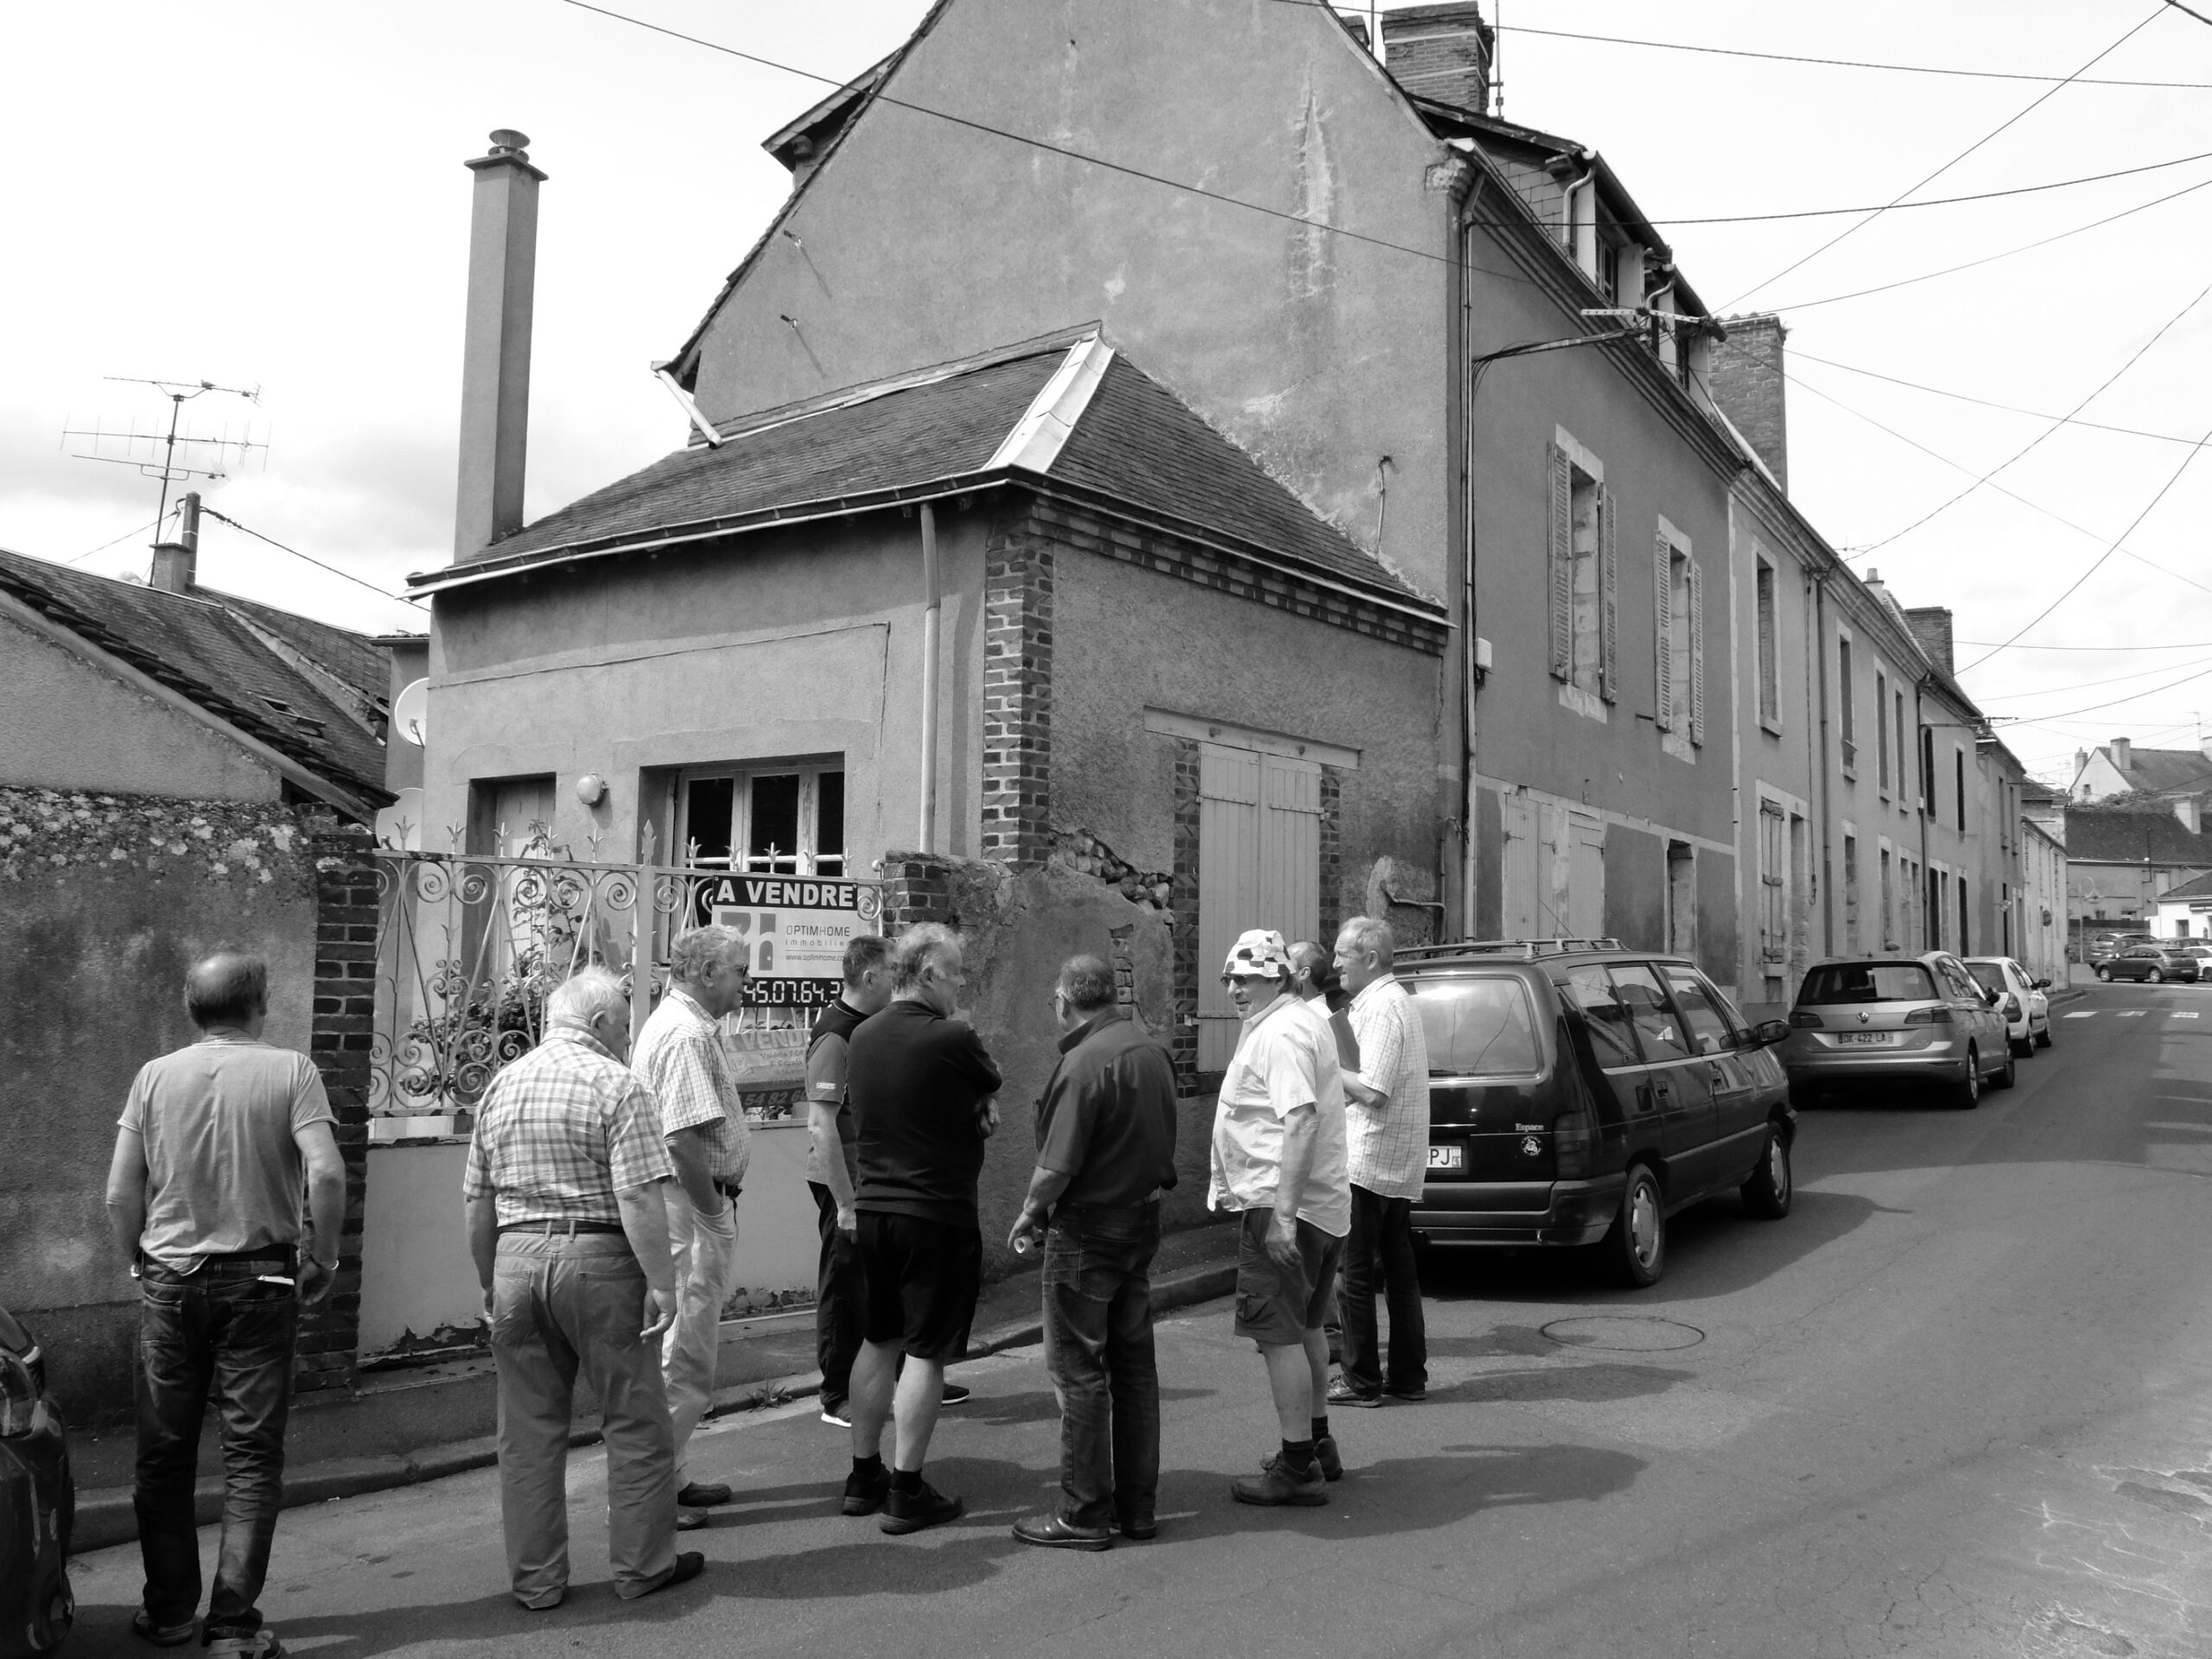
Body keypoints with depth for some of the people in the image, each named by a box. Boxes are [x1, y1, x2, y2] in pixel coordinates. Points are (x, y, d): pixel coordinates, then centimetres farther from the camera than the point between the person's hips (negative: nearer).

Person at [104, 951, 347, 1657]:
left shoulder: (155, 1076, 1)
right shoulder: (289, 1071, -6)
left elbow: (120, 1195, 0)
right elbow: (326, 1174, -17)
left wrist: (140, 1263, 14)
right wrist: (322, 1259, -4)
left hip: (169, 1279, 3)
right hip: (259, 1278, -2)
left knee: (163, 1452, 14)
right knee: (252, 1452, 5)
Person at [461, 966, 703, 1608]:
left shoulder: (501, 1086, 11)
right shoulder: (617, 1086, -9)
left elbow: (478, 1202, 14)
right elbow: (639, 1198, -17)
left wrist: (490, 1284, 22)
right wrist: (661, 1283, -13)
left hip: (515, 1258, 6)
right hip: (598, 1262, -6)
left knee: (528, 1431, 13)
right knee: (635, 1423, 9)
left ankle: (535, 1580, 21)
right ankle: (643, 1566, 18)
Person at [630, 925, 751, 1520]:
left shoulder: (682, 1023, 16)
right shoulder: (687, 1033, -18)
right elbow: (683, 1138, -25)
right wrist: (716, 1220, -19)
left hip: (691, 1202, 11)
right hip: (690, 1205, -11)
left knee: (683, 1348, 18)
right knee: (683, 1353, -3)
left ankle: (668, 1475, 28)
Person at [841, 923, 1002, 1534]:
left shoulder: (862, 1037, 4)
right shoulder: (952, 1040, -18)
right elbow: (993, 1092, -1)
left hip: (873, 1208, 7)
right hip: (937, 1214, -7)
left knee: (878, 1341, 17)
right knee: (925, 1351, 3)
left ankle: (864, 1477, 27)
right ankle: (907, 1493, 10)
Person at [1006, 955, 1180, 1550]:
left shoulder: (1085, 1062, -20)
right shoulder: (1152, 1050, 6)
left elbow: (1058, 1165, -20)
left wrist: (1029, 1214, -4)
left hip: (1088, 1228, -8)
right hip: (1144, 1219, 8)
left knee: (1079, 1370, 1)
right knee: (1134, 1362, 14)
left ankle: (1085, 1513, 8)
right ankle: (1137, 1505, 22)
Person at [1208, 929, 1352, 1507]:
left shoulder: (1279, 1034, -17)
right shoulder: (1302, 1024, 17)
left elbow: (1302, 1118, -27)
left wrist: (1282, 1211, -30)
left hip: (1279, 1206, -11)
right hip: (1322, 1204, 11)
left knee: (1280, 1334, -5)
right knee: (1305, 1328, 21)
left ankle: (1298, 1469, 1)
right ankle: (1317, 1445, 34)